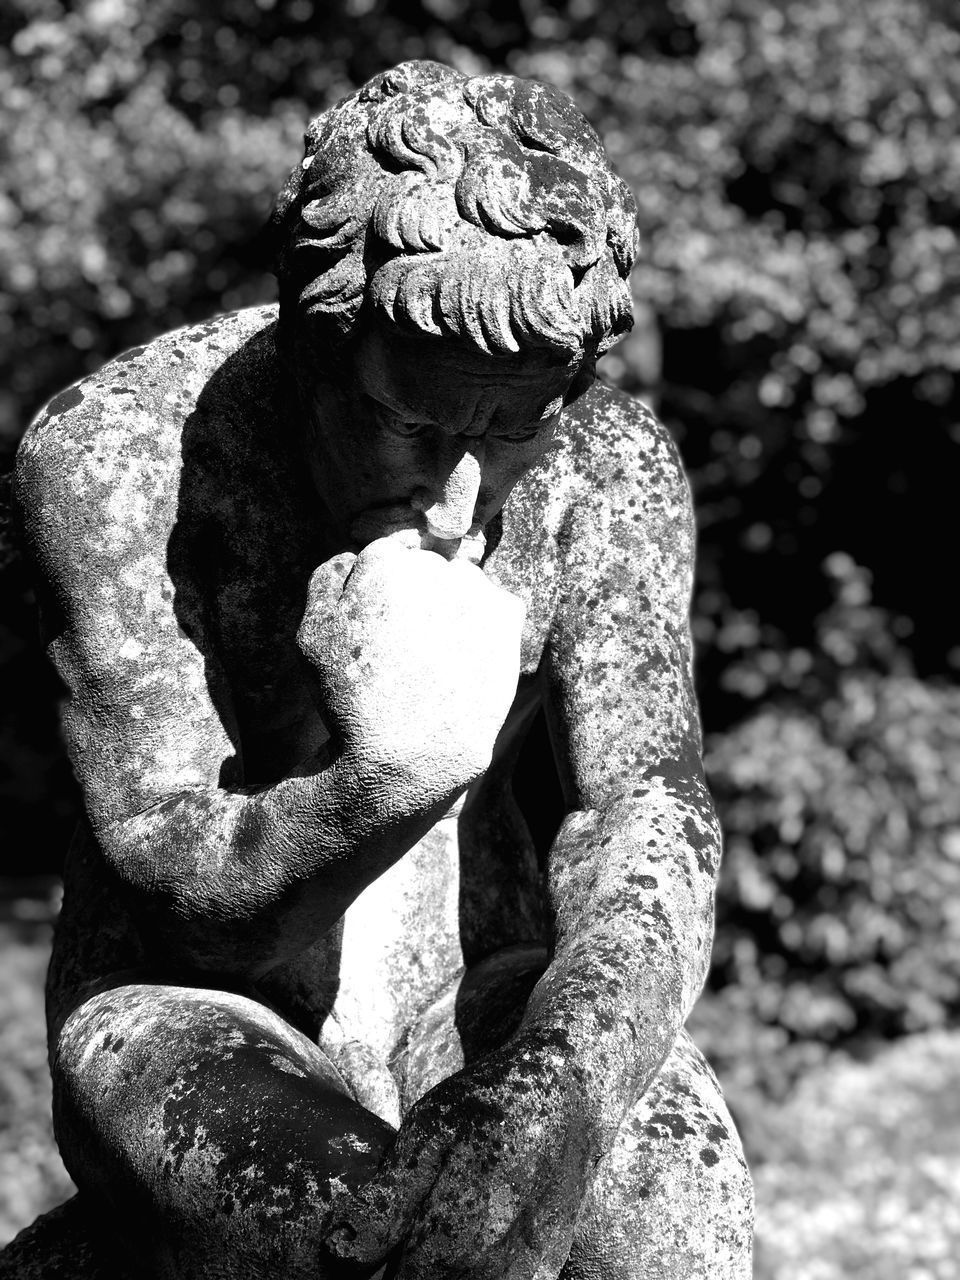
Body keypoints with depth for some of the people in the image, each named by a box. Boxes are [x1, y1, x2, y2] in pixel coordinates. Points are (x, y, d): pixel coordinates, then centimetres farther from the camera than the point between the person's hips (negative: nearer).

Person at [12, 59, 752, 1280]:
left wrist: (563, 1081, -41)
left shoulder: (611, 468, -11)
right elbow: (172, 873, -20)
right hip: (195, 1016, -2)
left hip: (482, 994, 3)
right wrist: (391, 776, -42)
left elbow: (646, 814, -20)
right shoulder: (109, 454, -21)